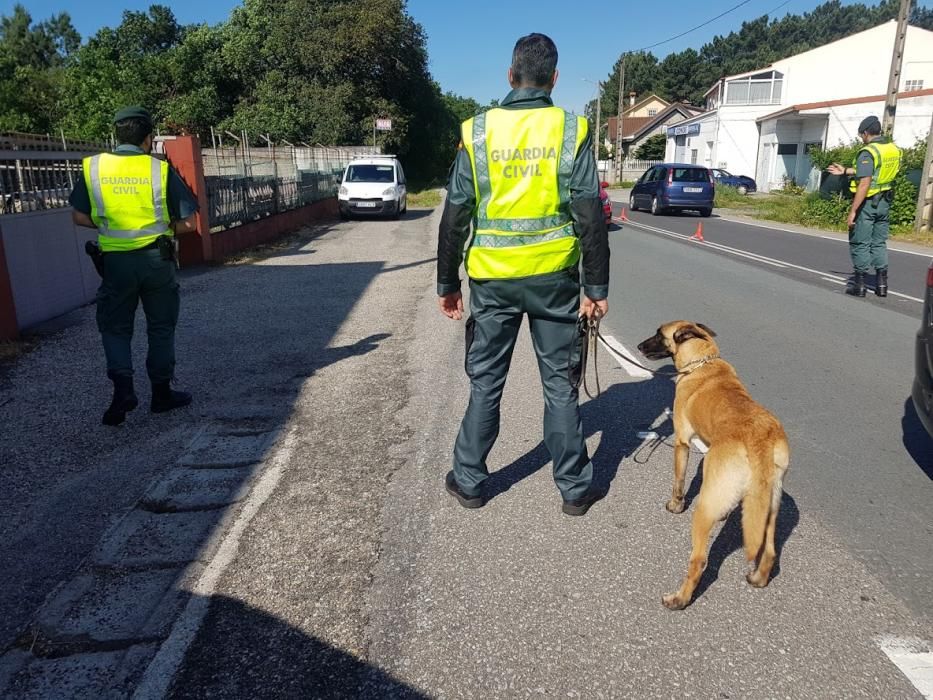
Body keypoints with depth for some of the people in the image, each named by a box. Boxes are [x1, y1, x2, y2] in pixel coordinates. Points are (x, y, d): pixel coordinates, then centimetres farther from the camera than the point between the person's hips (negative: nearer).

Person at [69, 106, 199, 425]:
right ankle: (162, 393, 19)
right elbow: (188, 222, -6)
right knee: (161, 327, 13)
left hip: (116, 262, 1)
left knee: (115, 327, 15)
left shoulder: (93, 167, 1)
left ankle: (123, 388, 0)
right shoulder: (160, 169, -6)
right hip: (157, 259, -1)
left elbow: (80, 217, 5)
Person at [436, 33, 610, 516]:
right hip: (553, 277, 0)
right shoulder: (572, 131, -3)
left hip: (492, 278, 1)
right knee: (559, 383, 10)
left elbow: (455, 216, 0)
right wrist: (597, 286, -1)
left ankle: (469, 481, 24)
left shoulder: (477, 132, -1)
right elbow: (590, 217, -6)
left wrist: (447, 283, 8)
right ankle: (574, 488, 20)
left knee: (485, 382, 13)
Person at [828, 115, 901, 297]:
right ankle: (882, 283, 17)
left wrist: (853, 210, -23)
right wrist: (845, 171, 27)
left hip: (868, 202, -7)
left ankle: (859, 284, 6)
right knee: (879, 243, 15)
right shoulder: (894, 149, 8)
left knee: (860, 244, 2)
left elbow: (865, 183, -24)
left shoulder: (867, 152, -17)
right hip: (884, 202, 8)